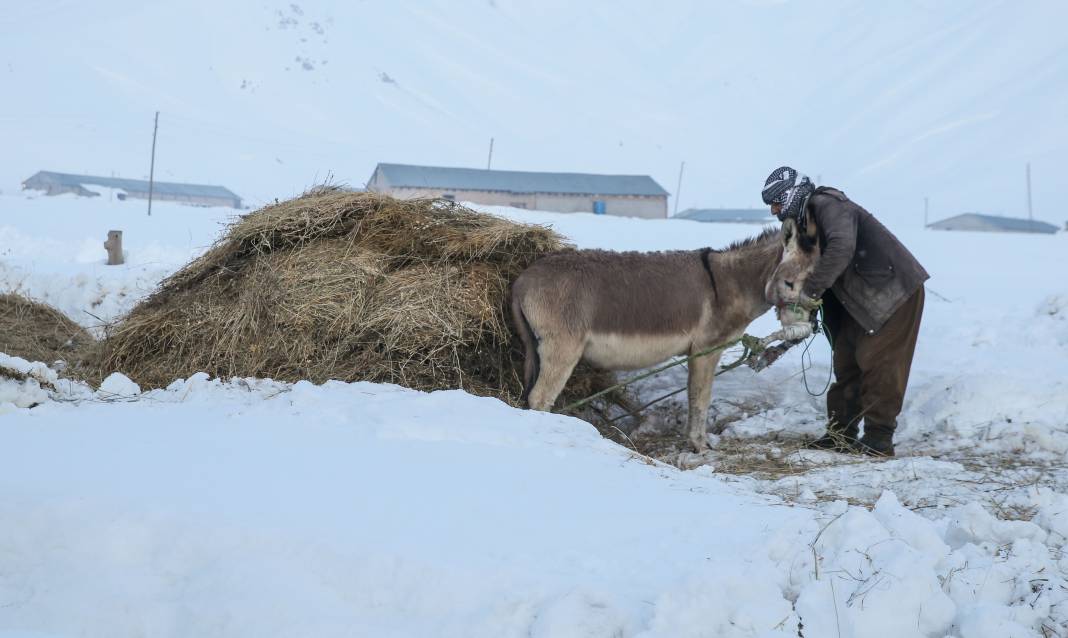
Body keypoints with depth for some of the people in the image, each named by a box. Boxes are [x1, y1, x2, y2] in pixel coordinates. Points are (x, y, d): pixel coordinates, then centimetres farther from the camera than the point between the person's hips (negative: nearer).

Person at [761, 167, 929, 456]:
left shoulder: (827, 204, -18)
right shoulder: (808, 221, 13)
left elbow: (842, 247, -36)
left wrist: (811, 290, -34)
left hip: (895, 290, -10)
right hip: (864, 298, 10)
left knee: (876, 362, -10)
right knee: (846, 359, 10)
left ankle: (879, 438, -5)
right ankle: (841, 433, 17)